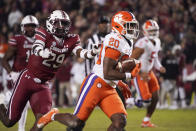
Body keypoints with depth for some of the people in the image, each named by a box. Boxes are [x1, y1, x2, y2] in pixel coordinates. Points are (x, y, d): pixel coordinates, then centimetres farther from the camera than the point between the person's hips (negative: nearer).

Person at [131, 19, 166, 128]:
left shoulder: (157, 42, 5)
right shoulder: (143, 44, -24)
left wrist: (159, 67, 3)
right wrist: (141, 74, -26)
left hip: (148, 72, 8)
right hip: (139, 74, -8)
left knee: (155, 98, 6)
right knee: (146, 100, -16)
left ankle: (146, 121, 21)